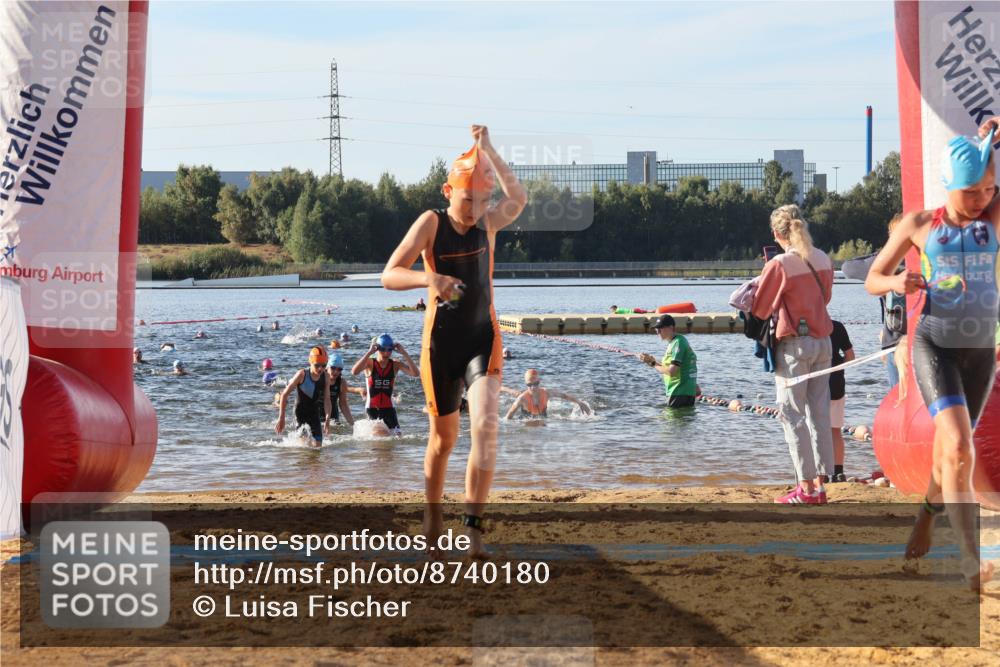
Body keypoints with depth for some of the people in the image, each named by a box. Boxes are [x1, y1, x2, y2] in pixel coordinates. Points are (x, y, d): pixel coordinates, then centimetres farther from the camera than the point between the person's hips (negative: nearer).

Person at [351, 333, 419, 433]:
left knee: (397, 435, -5)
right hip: (372, 407, -2)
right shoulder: (369, 363, -8)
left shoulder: (395, 365, -2)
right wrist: (369, 352, -29)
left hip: (388, 408, 3)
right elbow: (354, 372, -29)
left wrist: (404, 353, -19)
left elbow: (416, 373, -15)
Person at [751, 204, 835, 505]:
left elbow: (760, 311, -6)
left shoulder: (778, 265, -13)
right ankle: (820, 484, 10)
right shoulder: (823, 259, 6)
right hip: (823, 343, 6)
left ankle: (806, 487, -4)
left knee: (792, 413, -1)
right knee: (819, 413, 9)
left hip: (794, 344, -6)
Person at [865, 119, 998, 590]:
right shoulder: (919, 225, -1)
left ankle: (927, 516, 46)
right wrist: (896, 283, -17)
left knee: (949, 449, 16)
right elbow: (872, 280, 5)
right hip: (933, 344, -3)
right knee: (959, 447, -22)